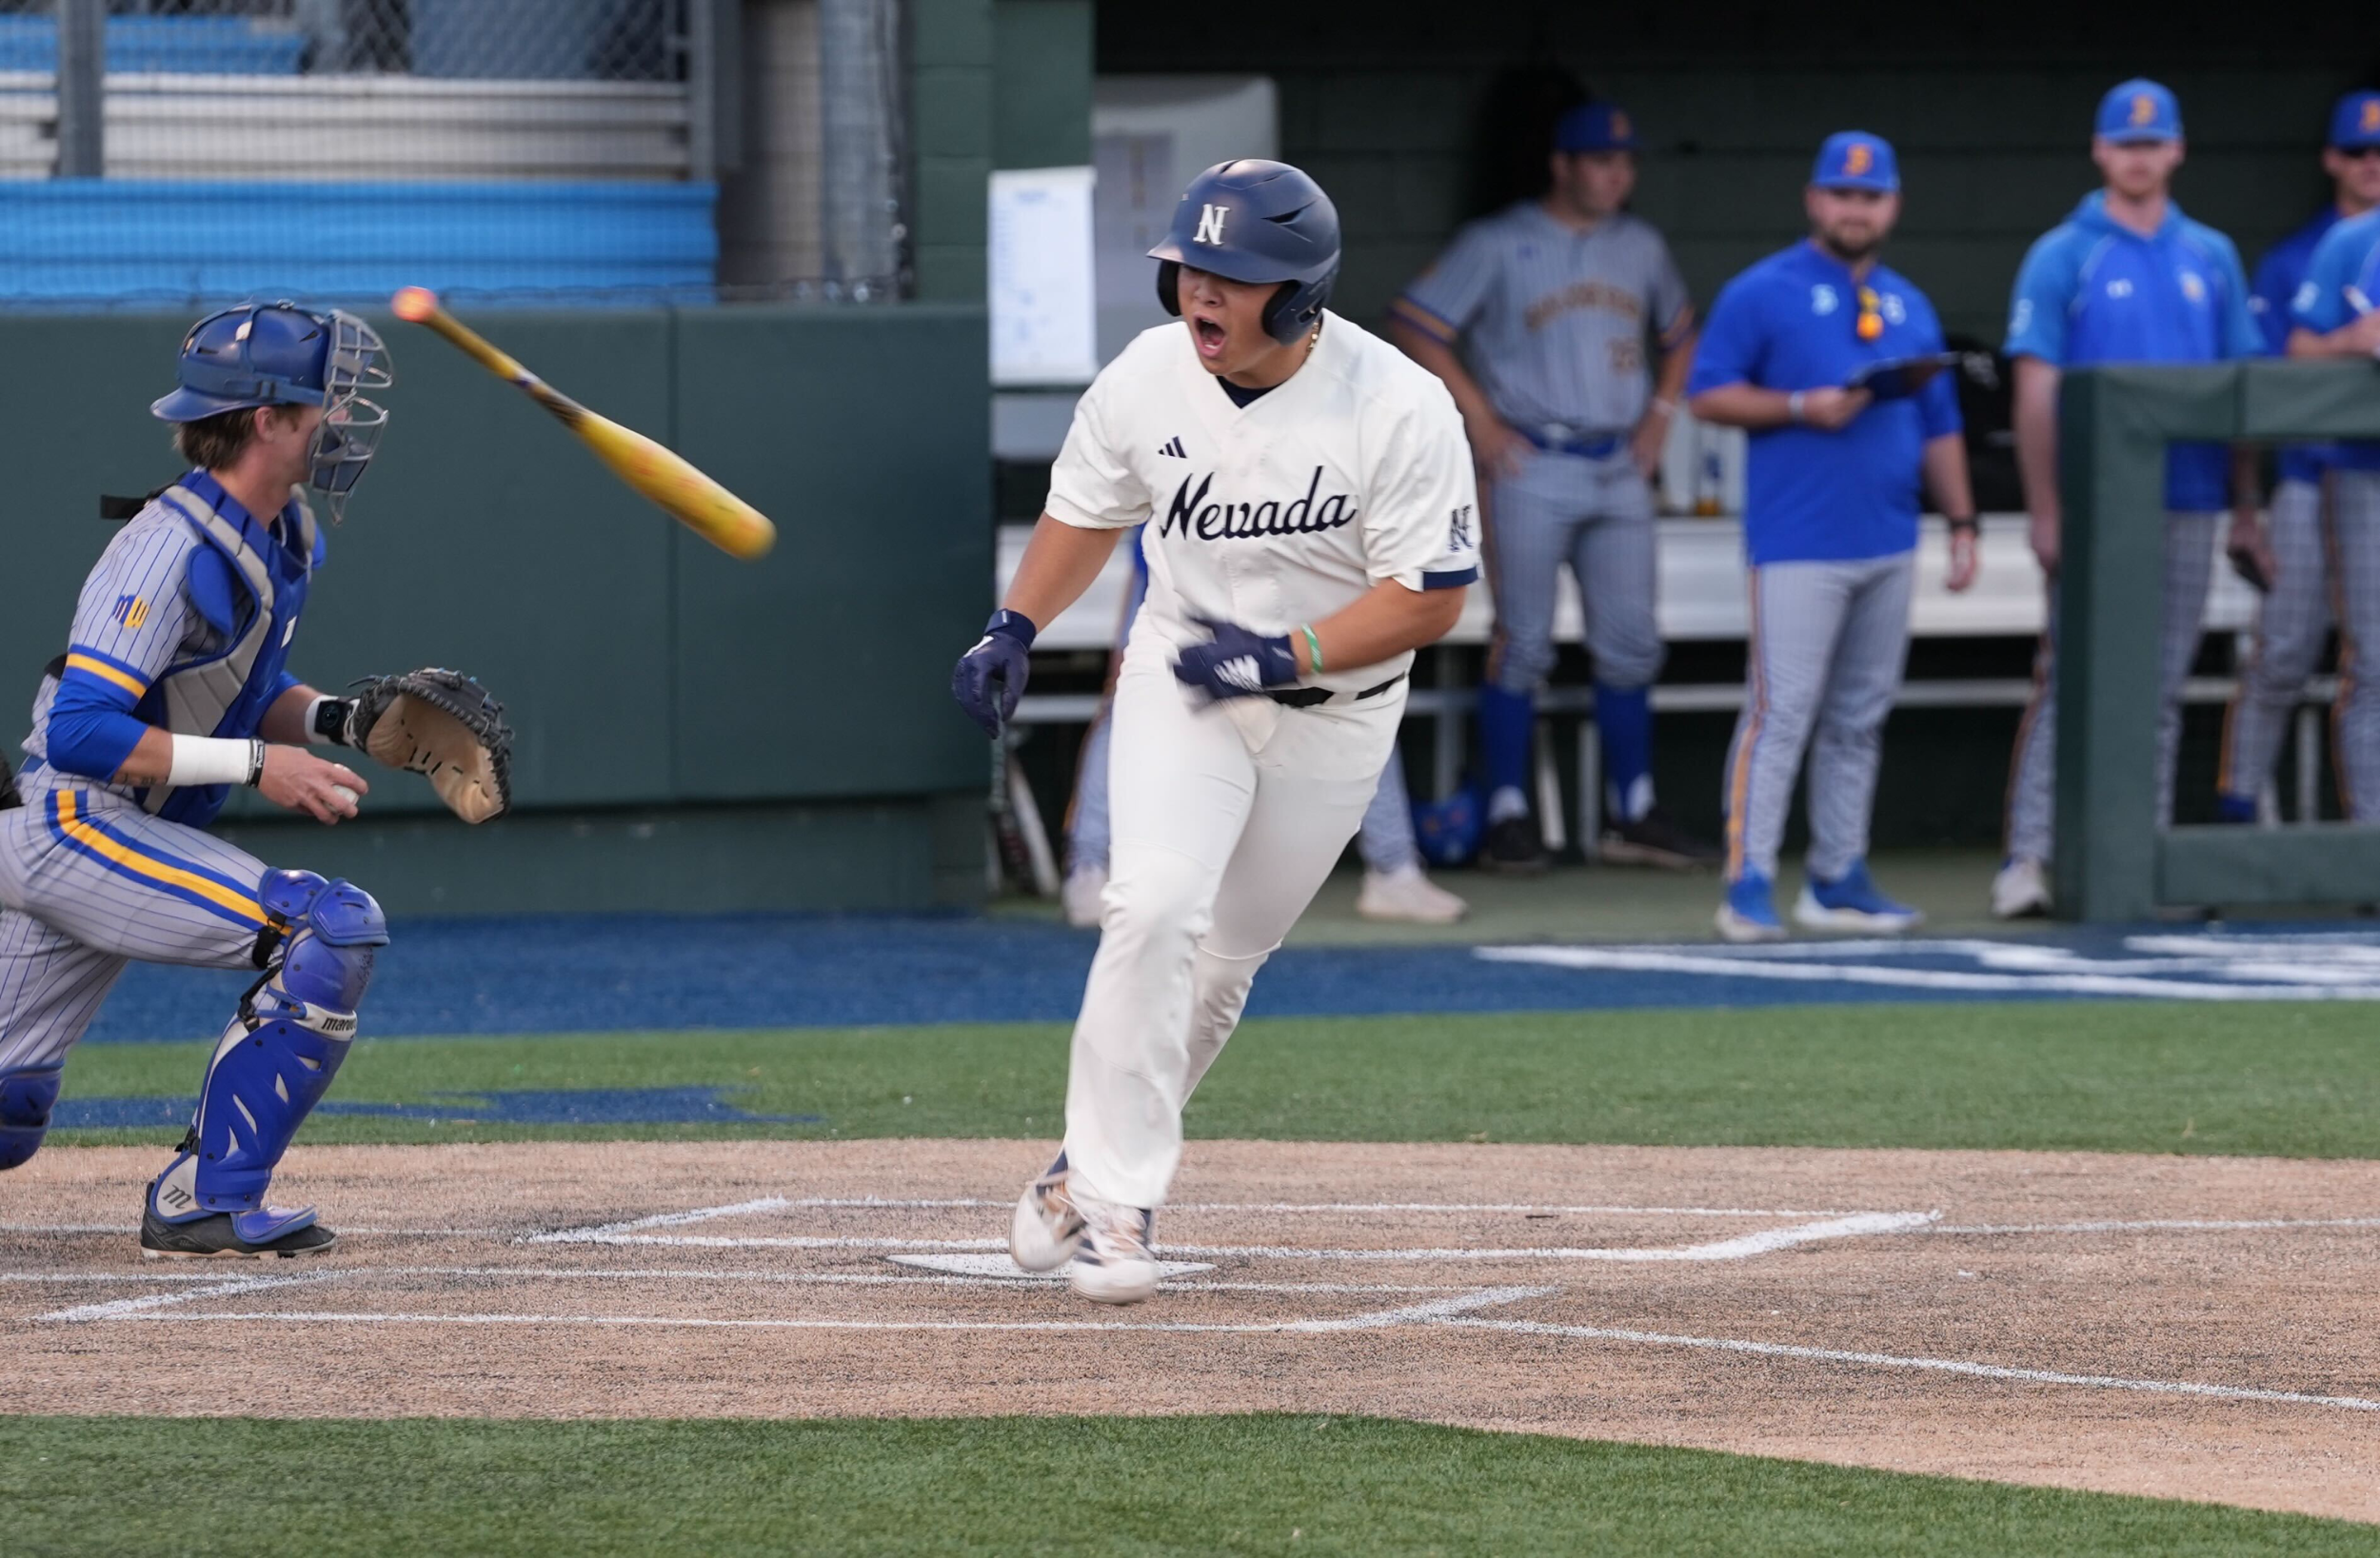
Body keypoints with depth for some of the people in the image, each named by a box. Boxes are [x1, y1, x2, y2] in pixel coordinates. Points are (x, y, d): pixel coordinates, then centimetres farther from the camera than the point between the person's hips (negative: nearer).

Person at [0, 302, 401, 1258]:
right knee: (332, 929, -22)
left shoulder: (286, 536, 8)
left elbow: (244, 691, 20)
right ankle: (205, 1203, -15)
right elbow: (80, 732, -26)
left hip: (95, 835, 10)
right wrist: (252, 765, -27)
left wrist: (330, 718, -1)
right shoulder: (171, 548, -21)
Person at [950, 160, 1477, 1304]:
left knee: (1226, 958, 7)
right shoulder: (1145, 379, -11)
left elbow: (1430, 597, -19)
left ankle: (1086, 1173, 26)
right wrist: (1013, 629, -6)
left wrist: (1285, 657, -28)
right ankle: (1111, 1199, -17)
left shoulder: (1400, 409, -22)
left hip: (1336, 709, -1)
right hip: (1180, 676, 1)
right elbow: (1086, 512, 8)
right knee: (1156, 907, -20)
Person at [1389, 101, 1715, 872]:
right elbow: (1415, 325, -7)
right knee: (1523, 644, -4)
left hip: (1620, 468, 5)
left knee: (1630, 646, 5)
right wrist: (1478, 417, -11)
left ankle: (1634, 814, 11)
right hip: (1532, 466, -5)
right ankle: (1508, 815, 0)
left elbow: (1679, 335, 27)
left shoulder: (1641, 247, 12)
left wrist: (1661, 411, 11)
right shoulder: (1498, 244, -4)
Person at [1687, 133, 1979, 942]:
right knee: (1781, 713, -11)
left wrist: (1961, 521, 12)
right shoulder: (1762, 293, -1)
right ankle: (1748, 883, -11)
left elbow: (1938, 426, 20)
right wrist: (1800, 407, -17)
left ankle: (1838, 881, 14)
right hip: (1798, 544, -6)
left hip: (1889, 547, 6)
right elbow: (1708, 395, -5)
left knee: (1860, 720, 9)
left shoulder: (1909, 306, 17)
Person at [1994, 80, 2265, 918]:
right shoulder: (2063, 256, 0)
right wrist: (2045, 512, -11)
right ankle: (2029, 857, -9)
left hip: (2187, 504, 4)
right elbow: (2036, 391, -4)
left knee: (2160, 692, 7)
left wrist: (2245, 510, 9)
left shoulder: (2211, 257, 12)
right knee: (2069, 687, -8)